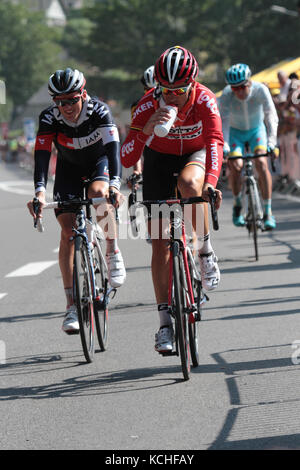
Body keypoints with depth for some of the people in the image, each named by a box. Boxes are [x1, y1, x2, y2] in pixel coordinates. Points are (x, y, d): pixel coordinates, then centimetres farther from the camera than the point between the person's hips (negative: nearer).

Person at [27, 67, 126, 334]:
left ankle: (113, 252, -12)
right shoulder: (49, 118, -26)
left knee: (98, 193, -36)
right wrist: (40, 191, -52)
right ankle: (72, 305, -9)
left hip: (100, 162, -1)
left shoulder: (99, 111, -29)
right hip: (69, 167, 1)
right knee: (68, 231, -11)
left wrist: (114, 185, -55)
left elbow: (113, 148, -39)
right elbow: (41, 155, -35)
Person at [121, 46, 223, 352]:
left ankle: (205, 250, -15)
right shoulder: (148, 105, -27)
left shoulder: (204, 100, -27)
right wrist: (148, 127, -49)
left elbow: (214, 142, -39)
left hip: (195, 155, -1)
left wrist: (211, 183, -56)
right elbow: (126, 160, -32)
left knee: (188, 184, -39)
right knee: (160, 244, -7)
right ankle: (165, 322, -2)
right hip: (160, 159, 1)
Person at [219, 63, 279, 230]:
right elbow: (224, 122, -35)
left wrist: (271, 142, -44)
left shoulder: (261, 90, -28)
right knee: (235, 166, -22)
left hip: (257, 130, 0)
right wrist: (224, 145, -49)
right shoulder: (226, 95, -28)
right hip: (236, 131, 0)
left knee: (261, 163, -22)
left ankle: (268, 211, -15)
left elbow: (271, 117, -31)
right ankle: (238, 204, 5)